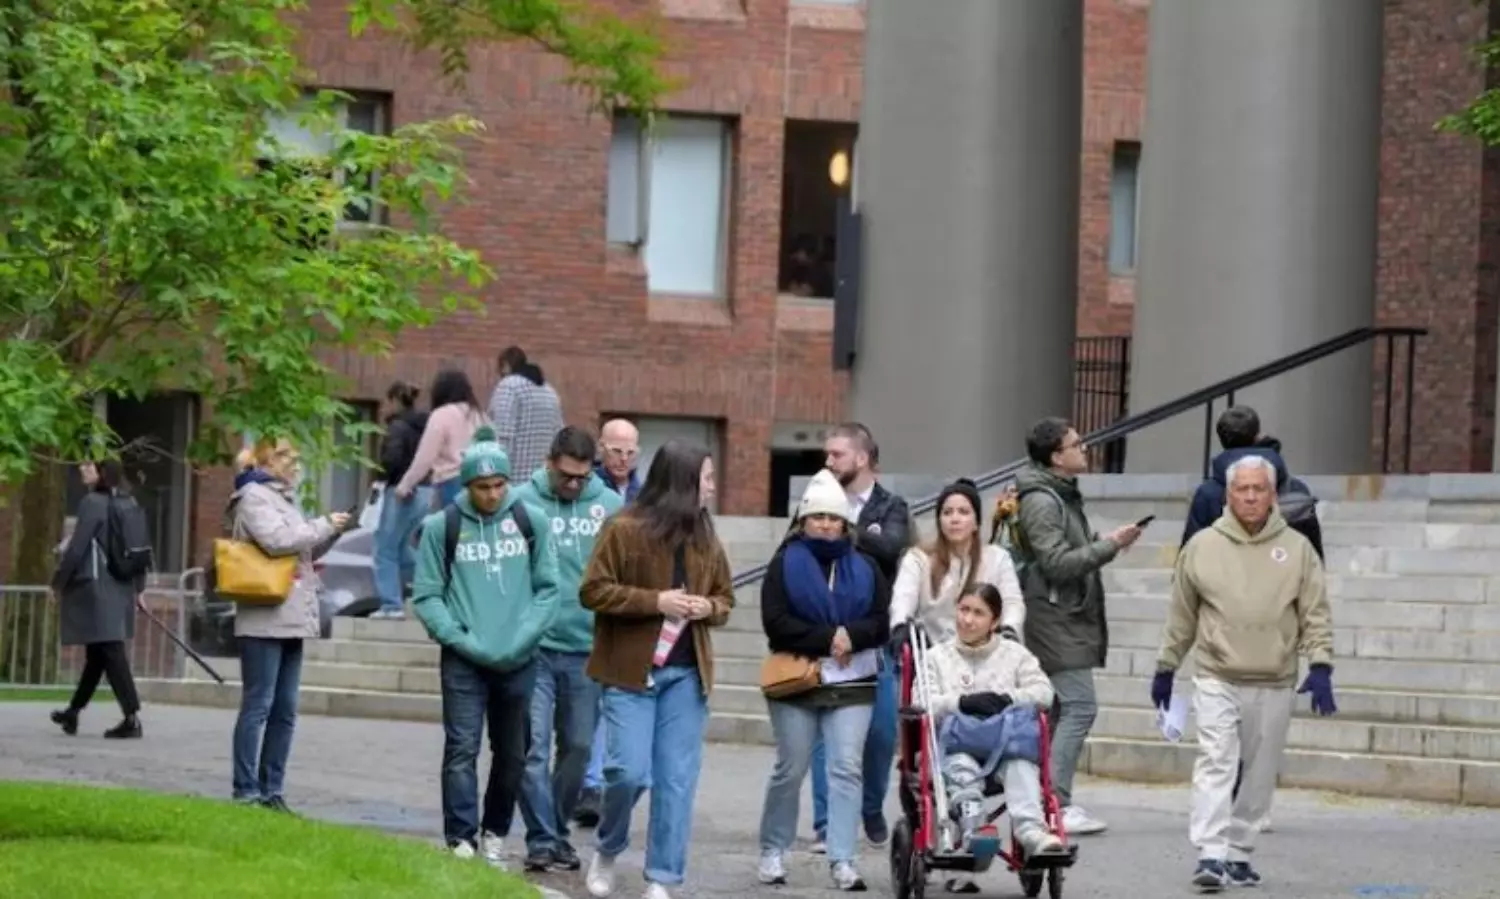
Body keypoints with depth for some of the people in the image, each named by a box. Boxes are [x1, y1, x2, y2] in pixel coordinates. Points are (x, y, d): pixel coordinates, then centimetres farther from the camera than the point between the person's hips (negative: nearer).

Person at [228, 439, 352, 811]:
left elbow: (304, 549, 25)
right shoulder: (253, 497, -6)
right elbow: (277, 540, -20)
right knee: (258, 706, -8)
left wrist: (331, 532, 9)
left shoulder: (283, 498, 22)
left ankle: (271, 789, 12)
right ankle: (246, 791, -7)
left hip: (291, 619, 9)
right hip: (264, 618, -9)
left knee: (285, 710, 8)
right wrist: (324, 526, -11)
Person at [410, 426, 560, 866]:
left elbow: (548, 588, 4)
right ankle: (461, 840, -10)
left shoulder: (532, 522, 2)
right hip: (463, 661, -2)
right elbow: (426, 596, 0)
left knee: (512, 755, 10)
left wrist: (522, 639, -8)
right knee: (462, 750, -10)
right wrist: (463, 641, -11)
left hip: (518, 661, 2)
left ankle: (495, 834, 24)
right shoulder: (442, 527, -1)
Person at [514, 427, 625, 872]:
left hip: (588, 648, 3)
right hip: (534, 647, -3)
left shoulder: (610, 505, 2)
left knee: (578, 747, 10)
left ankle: (559, 830, 24)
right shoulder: (522, 502, -4)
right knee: (535, 746, -7)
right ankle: (541, 839, -3)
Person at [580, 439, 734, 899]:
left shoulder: (706, 538, 11)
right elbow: (593, 591, -9)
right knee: (629, 771, -10)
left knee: (677, 781, 1)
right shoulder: (625, 530, -7)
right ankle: (607, 852, 18)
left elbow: (725, 598, 21)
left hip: (686, 674, 5)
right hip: (631, 671, -5)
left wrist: (709, 607, -3)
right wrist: (655, 601, -18)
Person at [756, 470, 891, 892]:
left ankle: (843, 861, -6)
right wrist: (827, 639, -15)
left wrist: (849, 636, -17)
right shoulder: (785, 564, 2)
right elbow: (776, 622, -9)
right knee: (790, 770, 3)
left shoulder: (864, 567, 11)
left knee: (847, 769, -6)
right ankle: (773, 851, 18)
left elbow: (881, 622, 2)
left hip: (852, 684, 2)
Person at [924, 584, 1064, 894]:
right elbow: (922, 705, 4)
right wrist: (963, 702, -12)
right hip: (957, 741, 0)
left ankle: (1031, 830, -56)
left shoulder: (1015, 654, 21)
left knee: (1021, 761, -37)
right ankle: (971, 829, -57)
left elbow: (1044, 692, 7)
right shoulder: (937, 656, 20)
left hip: (1007, 739, 0)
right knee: (960, 764, -38)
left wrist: (1006, 699, -10)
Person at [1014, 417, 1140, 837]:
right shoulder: (1040, 502, -15)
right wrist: (1108, 545, -17)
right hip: (1055, 617, -11)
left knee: (1059, 708, 11)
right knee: (1078, 705, -13)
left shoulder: (1063, 495, 17)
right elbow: (1058, 563, -21)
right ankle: (1057, 803, -14)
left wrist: (1103, 541, 7)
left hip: (1069, 615, 11)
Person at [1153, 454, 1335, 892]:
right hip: (1217, 680, -1)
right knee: (1215, 764, -13)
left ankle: (1238, 852, 18)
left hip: (1274, 686, 1)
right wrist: (1165, 668, 14)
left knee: (1259, 775, 7)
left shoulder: (1297, 548, 4)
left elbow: (1315, 614, 3)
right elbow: (1181, 616, 11)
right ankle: (1210, 855, -18)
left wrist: (1320, 666, -8)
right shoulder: (1202, 546, 4)